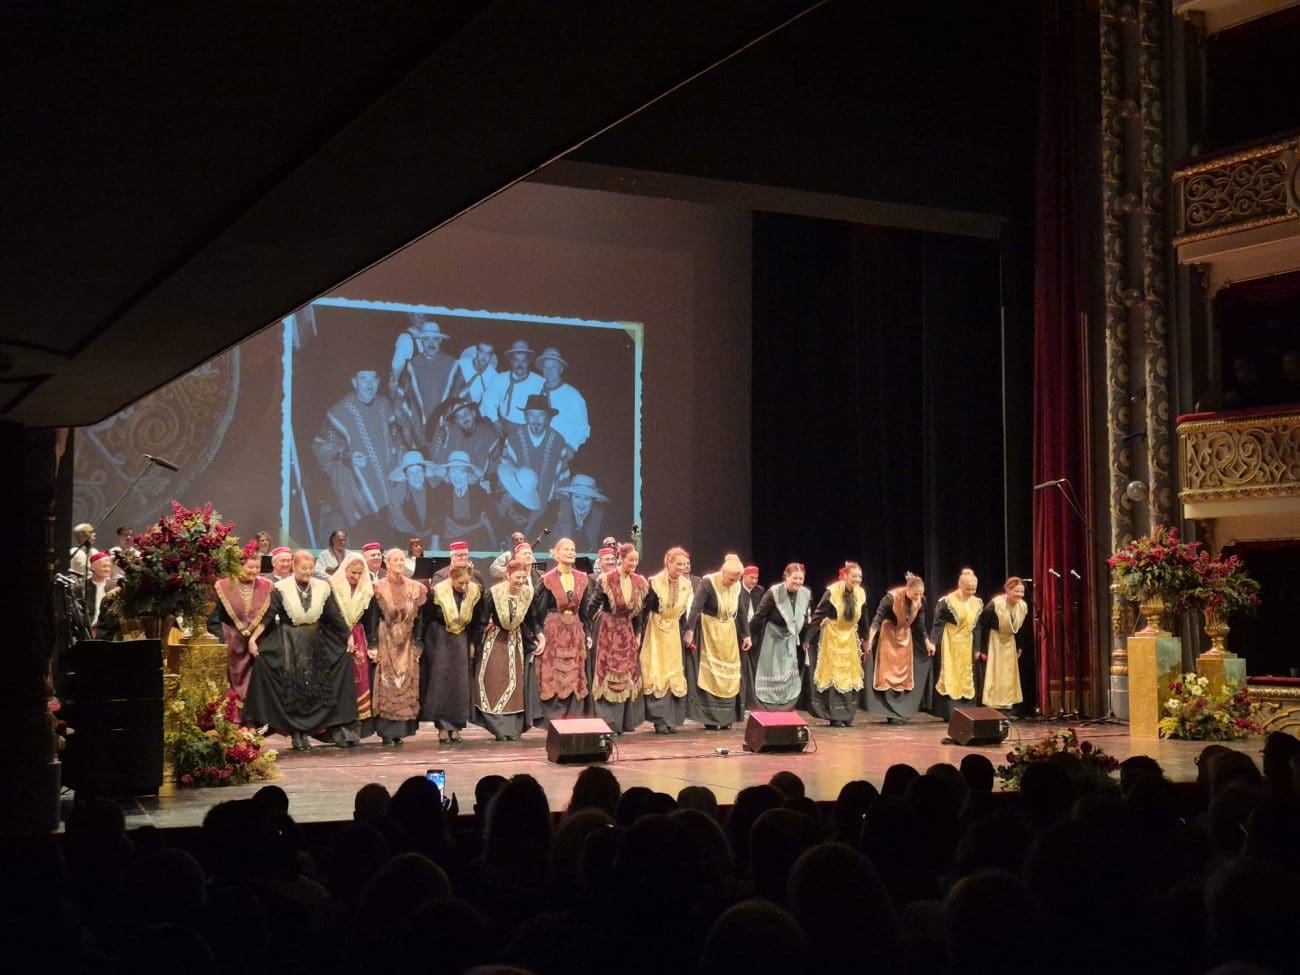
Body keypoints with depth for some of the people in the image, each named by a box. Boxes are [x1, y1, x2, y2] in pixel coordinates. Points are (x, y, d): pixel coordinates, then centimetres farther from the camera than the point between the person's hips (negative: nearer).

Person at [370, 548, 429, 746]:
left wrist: (418, 644, 4)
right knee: (386, 684, -5)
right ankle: (387, 732, -2)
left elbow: (419, 617, 9)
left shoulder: (414, 587, 7)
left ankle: (400, 730, 6)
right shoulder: (379, 588, -2)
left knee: (406, 683, 1)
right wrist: (374, 646, -12)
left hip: (406, 642, 3)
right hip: (386, 641, -3)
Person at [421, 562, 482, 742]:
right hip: (439, 639, -3)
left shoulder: (474, 592, -9)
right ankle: (443, 727, -1)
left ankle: (456, 726, 5)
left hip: (461, 639, 3)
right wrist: (420, 644, -2)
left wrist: (472, 643, 10)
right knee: (441, 681, -4)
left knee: (460, 683, 0)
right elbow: (425, 619, -6)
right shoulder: (437, 592, -18)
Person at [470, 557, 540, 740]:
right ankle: (500, 727, -3)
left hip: (516, 640, 4)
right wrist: (474, 644, -14)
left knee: (515, 683, 4)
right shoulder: (494, 593, -23)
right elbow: (481, 620, -16)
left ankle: (513, 728, 10)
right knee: (495, 682, -7)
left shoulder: (527, 593, -12)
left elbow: (531, 619, 4)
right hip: (495, 639, -4)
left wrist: (540, 637, -5)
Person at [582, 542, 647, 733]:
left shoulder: (639, 583, 1)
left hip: (627, 632, 5)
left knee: (628, 675, 6)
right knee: (607, 674, -2)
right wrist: (595, 627, -2)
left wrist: (637, 634, 11)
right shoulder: (606, 580, -15)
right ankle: (607, 722, 2)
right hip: (607, 631, -5)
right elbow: (591, 607, -9)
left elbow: (639, 611, 10)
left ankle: (624, 721, 14)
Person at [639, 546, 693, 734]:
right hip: (655, 633, -5)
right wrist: (639, 634, -13)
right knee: (656, 674, -3)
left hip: (674, 634, 5)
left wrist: (684, 634, 9)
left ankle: (672, 719, 11)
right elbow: (645, 609, -11)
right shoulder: (654, 582, -13)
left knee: (674, 674, 5)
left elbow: (683, 613, 11)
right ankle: (659, 720, 0)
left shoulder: (685, 584, 3)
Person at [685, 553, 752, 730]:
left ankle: (725, 718, 11)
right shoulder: (708, 583, -18)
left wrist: (746, 635, 9)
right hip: (709, 632, -5)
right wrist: (690, 631, -29)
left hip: (729, 633, 5)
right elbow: (695, 607, -23)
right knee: (709, 674, -4)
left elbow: (742, 612, 8)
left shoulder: (738, 587, -1)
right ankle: (710, 718, 0)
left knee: (729, 675, 4)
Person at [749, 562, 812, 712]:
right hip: (772, 638, -4)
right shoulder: (774, 593, -18)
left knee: (789, 676, 4)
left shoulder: (806, 595, -5)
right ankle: (765, 711, 8)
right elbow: (759, 616, -14)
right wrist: (748, 635, -11)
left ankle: (786, 710, 11)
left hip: (791, 640, 4)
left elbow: (806, 620, 8)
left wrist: (805, 641, 12)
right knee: (769, 676, 1)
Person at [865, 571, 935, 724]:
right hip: (888, 637, -5)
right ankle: (892, 714, -2)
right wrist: (870, 640, -33)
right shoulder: (891, 597, -26)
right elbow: (877, 619, -25)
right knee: (889, 675, -6)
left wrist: (927, 643, 10)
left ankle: (900, 712, 16)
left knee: (903, 675, 8)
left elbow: (920, 624, 5)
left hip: (905, 637, 5)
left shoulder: (920, 601, -10)